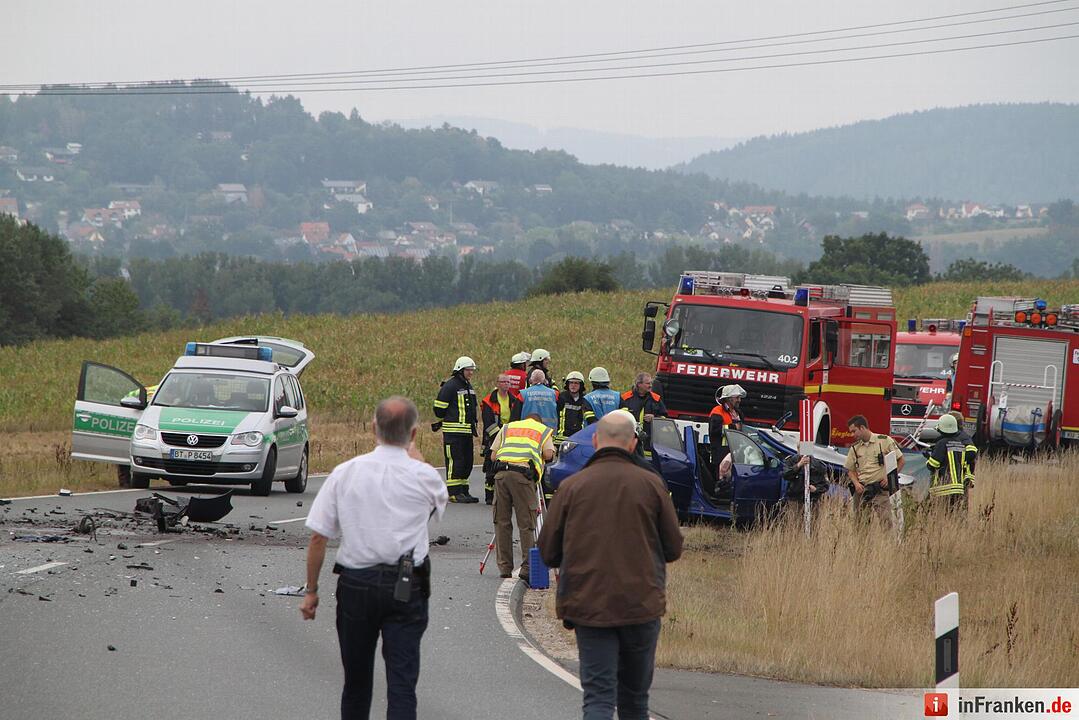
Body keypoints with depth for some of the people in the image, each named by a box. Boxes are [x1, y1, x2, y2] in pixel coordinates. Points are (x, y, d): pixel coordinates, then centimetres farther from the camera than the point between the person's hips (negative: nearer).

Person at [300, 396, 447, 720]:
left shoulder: (344, 473, -2)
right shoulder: (423, 476, -5)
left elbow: (318, 538, -1)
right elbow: (439, 502, 21)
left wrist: (311, 590, 9)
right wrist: (414, 455, 28)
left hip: (355, 584, 2)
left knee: (356, 679, 16)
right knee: (402, 681, -4)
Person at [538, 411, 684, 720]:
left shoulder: (572, 486, -3)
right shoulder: (650, 484, -1)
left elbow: (548, 552, 0)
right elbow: (673, 549, 4)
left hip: (589, 606, -1)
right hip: (642, 603, 1)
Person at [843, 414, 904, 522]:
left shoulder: (884, 441, 1)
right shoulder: (854, 448, 14)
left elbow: (900, 461, 4)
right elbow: (851, 470, 19)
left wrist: (890, 477, -7)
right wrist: (856, 483, 0)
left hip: (880, 490, -4)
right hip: (861, 490, 4)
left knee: (883, 520, -17)